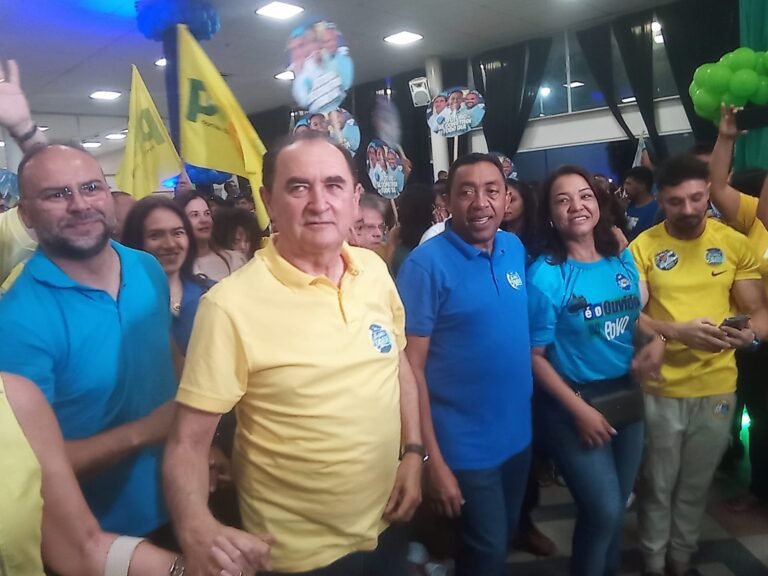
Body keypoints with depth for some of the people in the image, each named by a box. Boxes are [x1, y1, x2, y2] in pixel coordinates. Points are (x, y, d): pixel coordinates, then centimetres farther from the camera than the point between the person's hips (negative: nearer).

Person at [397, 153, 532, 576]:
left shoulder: (516, 249, 0)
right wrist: (432, 460, -19)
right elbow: (411, 368, -19)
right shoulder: (426, 264, -19)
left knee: (506, 538, 25)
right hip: (464, 446, -6)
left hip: (518, 433, 7)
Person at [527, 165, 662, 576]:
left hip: (626, 394, 6)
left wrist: (658, 339, -6)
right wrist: (579, 409, -17)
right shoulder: (544, 276, -18)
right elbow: (535, 356, -14)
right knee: (603, 510, -4)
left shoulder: (623, 260, -1)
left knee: (617, 507, 19)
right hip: (573, 403, -6)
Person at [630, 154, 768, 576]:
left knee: (696, 486, 19)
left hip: (717, 387, 2)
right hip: (660, 389, -2)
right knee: (658, 486, 12)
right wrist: (678, 331, -28)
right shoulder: (643, 246, -6)